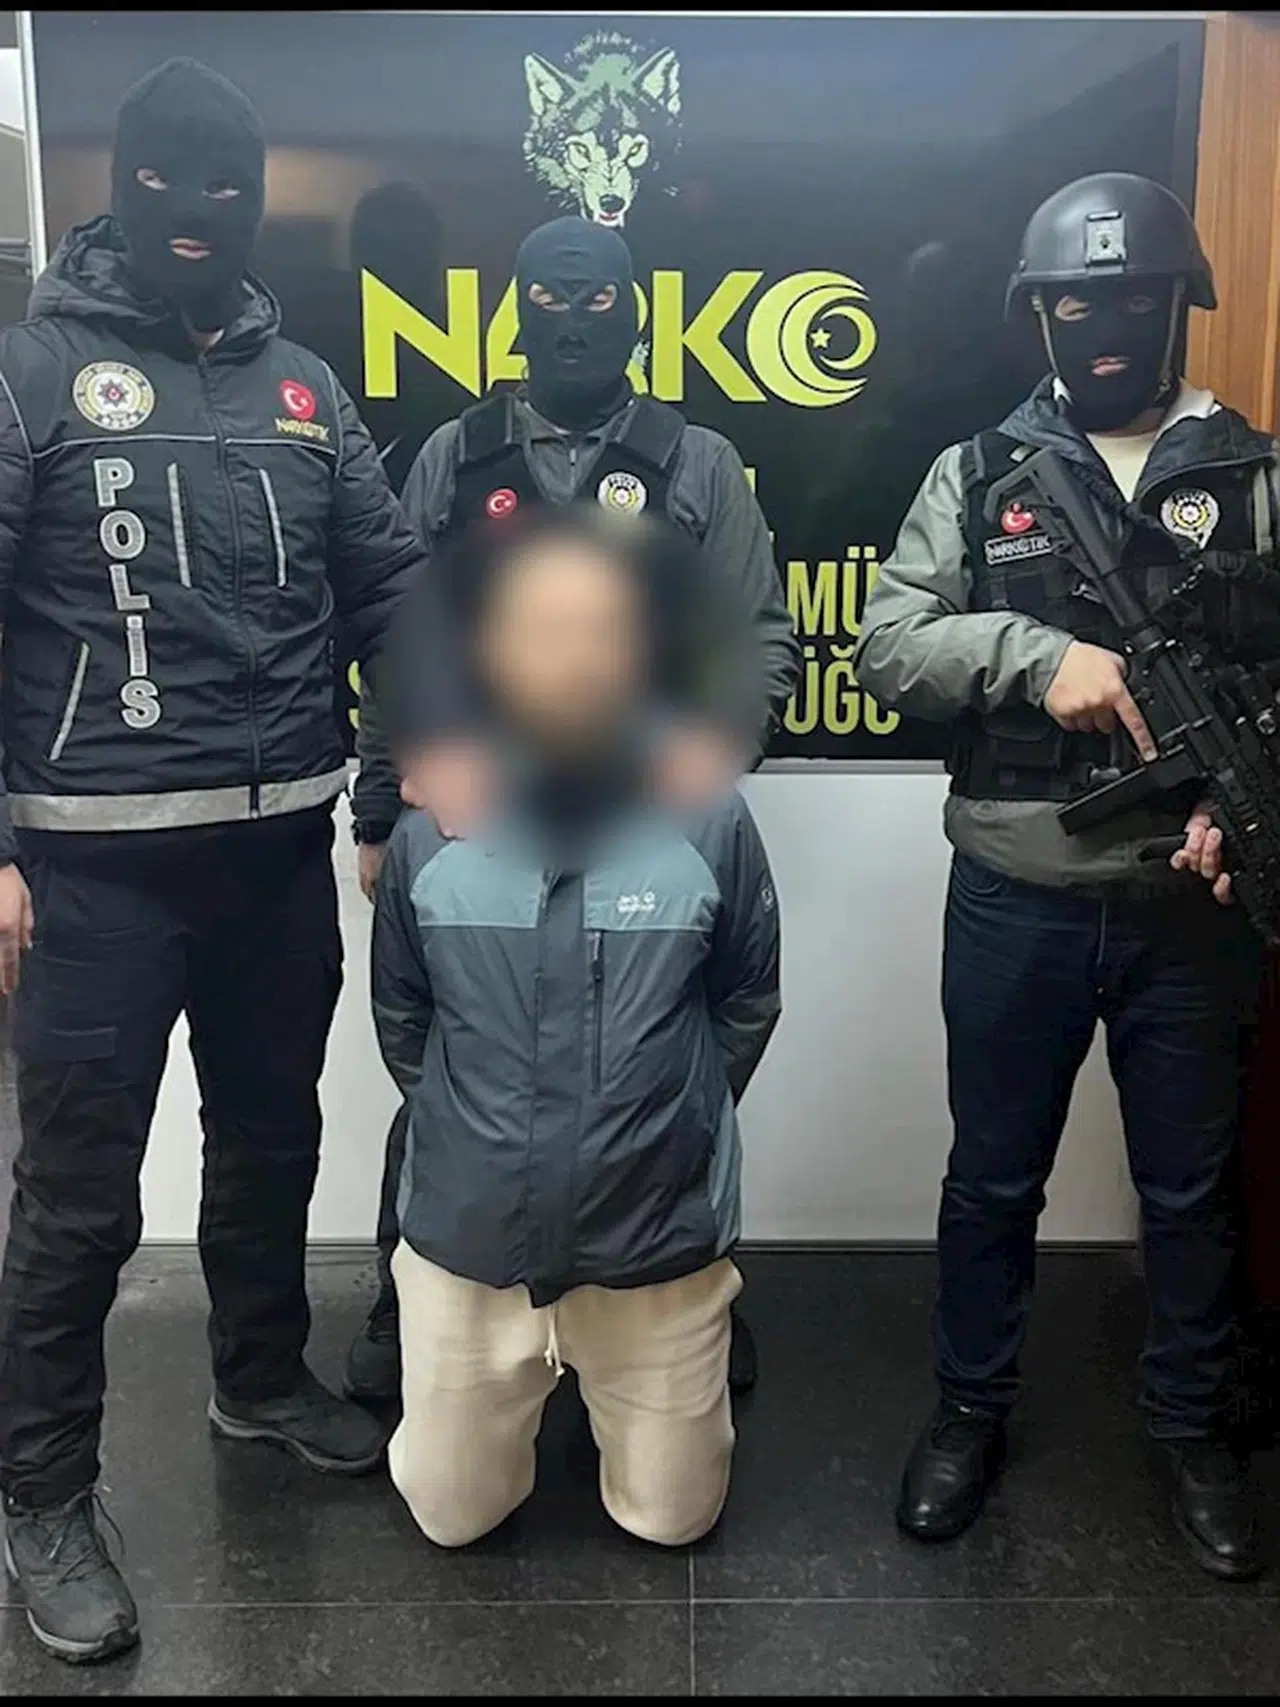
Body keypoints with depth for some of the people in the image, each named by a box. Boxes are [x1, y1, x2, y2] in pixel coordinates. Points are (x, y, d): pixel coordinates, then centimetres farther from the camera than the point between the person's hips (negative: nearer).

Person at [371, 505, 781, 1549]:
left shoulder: (708, 821, -14)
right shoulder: (429, 828, -9)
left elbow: (747, 1005, 1)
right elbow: (400, 1014, 6)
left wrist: (668, 1127, 2)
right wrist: (468, 1135, 5)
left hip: (660, 1239, -1)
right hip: (467, 1238, 2)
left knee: (670, 1519, 16)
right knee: (452, 1516, 18)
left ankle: (637, 1410, 44)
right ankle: (537, 1387, 46)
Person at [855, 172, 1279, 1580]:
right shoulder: (977, 475, 3)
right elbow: (886, 645, -7)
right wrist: (1038, 654, -21)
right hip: (1014, 902, 0)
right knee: (993, 1177, 14)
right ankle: (970, 1410, 35)